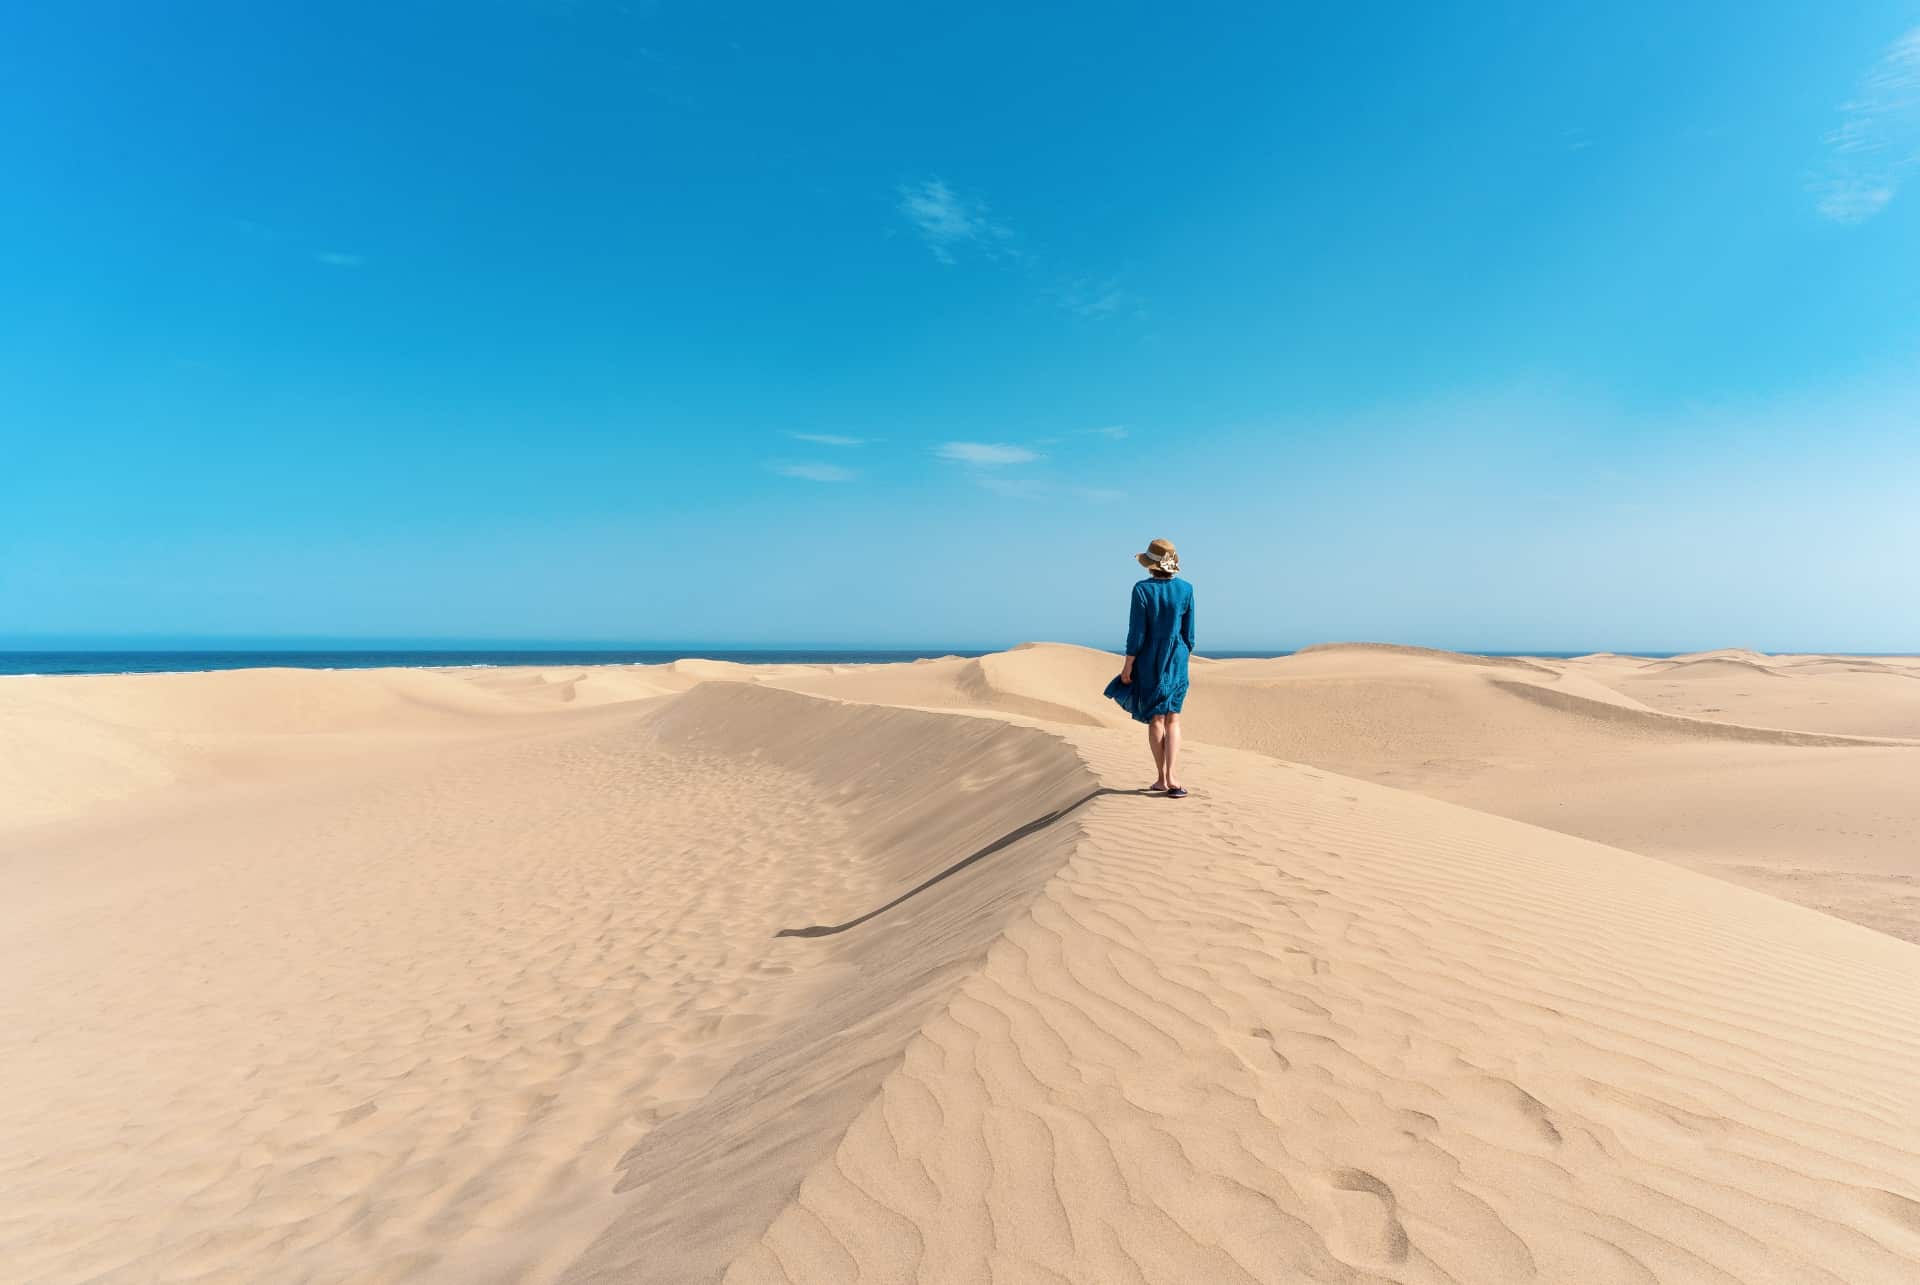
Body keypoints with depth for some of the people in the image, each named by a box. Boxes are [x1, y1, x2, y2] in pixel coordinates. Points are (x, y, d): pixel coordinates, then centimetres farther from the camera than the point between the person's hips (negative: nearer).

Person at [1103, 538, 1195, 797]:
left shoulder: (1142, 589, -13)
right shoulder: (1185, 589, -3)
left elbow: (1137, 633, -13)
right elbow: (1189, 633, 2)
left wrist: (1127, 666, -5)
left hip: (1149, 660, -2)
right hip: (1176, 660, 2)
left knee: (1155, 719, 10)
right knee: (1172, 718, 10)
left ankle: (1162, 777, 15)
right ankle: (1170, 776, -5)